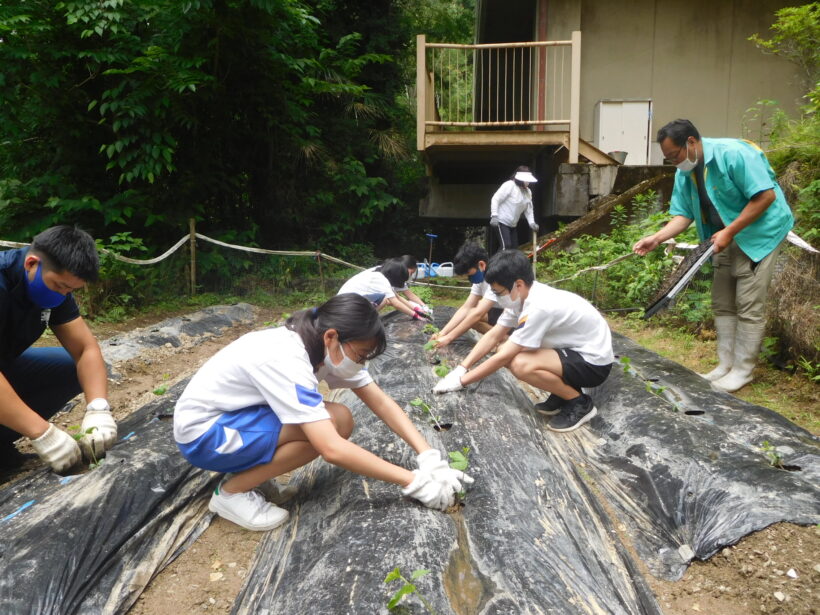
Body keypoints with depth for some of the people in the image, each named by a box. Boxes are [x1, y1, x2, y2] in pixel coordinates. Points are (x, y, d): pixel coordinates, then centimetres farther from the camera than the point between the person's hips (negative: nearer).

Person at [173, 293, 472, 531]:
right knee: (335, 423, -24)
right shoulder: (287, 360, -33)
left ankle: (248, 465, 9)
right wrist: (414, 481, -33)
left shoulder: (327, 346, -8)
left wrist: (429, 456, -18)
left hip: (235, 413, 8)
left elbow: (381, 402, -7)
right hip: (203, 432, -8)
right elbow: (332, 450, -38)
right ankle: (233, 492, -9)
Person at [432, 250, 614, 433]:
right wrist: (461, 369, -5)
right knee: (508, 351, -1)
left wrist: (462, 381, -16)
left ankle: (579, 403, -8)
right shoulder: (522, 296, -4)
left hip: (594, 362, -9)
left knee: (521, 365, -30)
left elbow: (503, 357, -25)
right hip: (574, 349, 9)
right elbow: (493, 336, 3)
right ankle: (564, 390, 9)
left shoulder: (538, 307, -31)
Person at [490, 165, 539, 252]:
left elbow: (529, 209, 12)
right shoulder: (509, 185, -16)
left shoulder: (528, 192, 8)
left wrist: (532, 223, -3)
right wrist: (494, 216, -24)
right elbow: (495, 199, -17)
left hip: (512, 225, 9)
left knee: (514, 247, 10)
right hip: (502, 221, -9)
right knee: (505, 246, -20)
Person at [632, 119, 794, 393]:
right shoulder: (685, 172, -1)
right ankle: (725, 364, 21)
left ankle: (743, 370, 7)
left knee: (749, 306, -4)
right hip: (727, 238, 8)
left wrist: (729, 232, -26)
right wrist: (656, 238, -19)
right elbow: (683, 214, -3)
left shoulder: (733, 154, -24)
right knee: (722, 304, 11)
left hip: (759, 232, -8)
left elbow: (766, 196, -25)